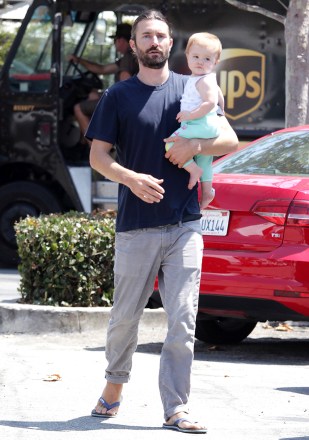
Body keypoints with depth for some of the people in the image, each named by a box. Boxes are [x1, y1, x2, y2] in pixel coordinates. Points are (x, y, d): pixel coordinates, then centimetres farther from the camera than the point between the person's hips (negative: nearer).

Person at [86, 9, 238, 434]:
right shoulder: (119, 96, 6)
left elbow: (230, 140, 8)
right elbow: (98, 155, 2)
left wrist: (195, 145, -12)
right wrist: (131, 178, -16)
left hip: (184, 225, 1)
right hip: (136, 227, -1)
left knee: (183, 320, -5)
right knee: (125, 316, 6)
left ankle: (176, 409, -3)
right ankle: (114, 387, 29)